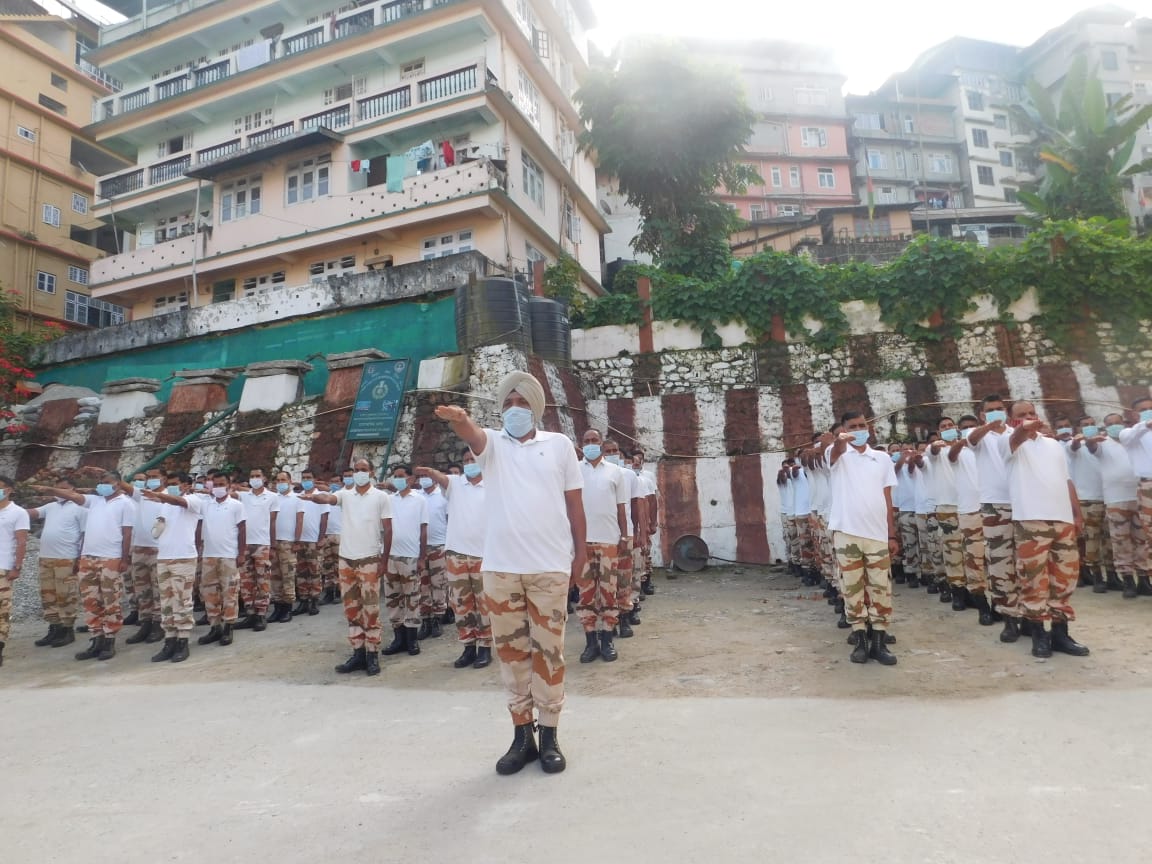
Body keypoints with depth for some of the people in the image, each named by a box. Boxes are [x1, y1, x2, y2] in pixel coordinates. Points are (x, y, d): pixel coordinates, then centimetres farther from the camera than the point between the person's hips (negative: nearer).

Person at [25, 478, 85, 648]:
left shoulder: (80, 508, -3)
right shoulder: (50, 506, 17)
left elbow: (86, 534, -6)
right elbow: (31, 513, 8)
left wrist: (81, 558, -10)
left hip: (67, 559, -7)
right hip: (45, 558, 7)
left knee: (65, 596, -2)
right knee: (48, 595, 11)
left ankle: (67, 631, 6)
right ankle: (54, 629, 20)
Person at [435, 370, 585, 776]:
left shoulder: (559, 444, 6)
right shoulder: (493, 443, 7)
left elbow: (574, 502, 7)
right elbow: (471, 434, -18)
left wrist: (580, 552, 5)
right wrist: (458, 419, -41)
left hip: (550, 566, -1)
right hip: (500, 566, 1)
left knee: (548, 650, 6)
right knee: (511, 650, 9)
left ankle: (549, 736, 20)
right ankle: (522, 735, 22)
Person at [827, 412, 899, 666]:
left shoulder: (883, 458, 11)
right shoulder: (838, 454, 3)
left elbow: (887, 500, 12)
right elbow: (837, 451, -25)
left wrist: (892, 535, 8)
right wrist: (840, 441, -49)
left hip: (877, 534, 2)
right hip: (846, 533, -2)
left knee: (881, 588, 4)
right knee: (853, 588, 4)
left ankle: (879, 642, 13)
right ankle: (861, 641, 13)